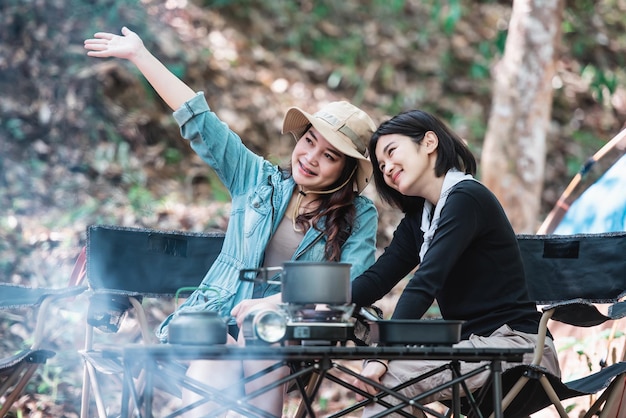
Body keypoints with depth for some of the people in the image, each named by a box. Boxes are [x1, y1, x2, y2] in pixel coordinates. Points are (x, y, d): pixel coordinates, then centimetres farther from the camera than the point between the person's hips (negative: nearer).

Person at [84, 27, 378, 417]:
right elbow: (200, 121, 12)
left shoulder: (360, 216, 7)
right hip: (215, 317, 1)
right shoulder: (259, 179, 12)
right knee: (211, 369, -29)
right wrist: (139, 55, 11)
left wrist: (269, 304, -20)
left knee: (264, 354, -33)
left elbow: (353, 282, -8)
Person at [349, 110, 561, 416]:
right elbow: (376, 279, 7)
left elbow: (425, 283, -22)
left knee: (387, 378, -21)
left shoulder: (466, 198, -12)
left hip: (514, 345, -9)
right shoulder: (418, 219, 17)